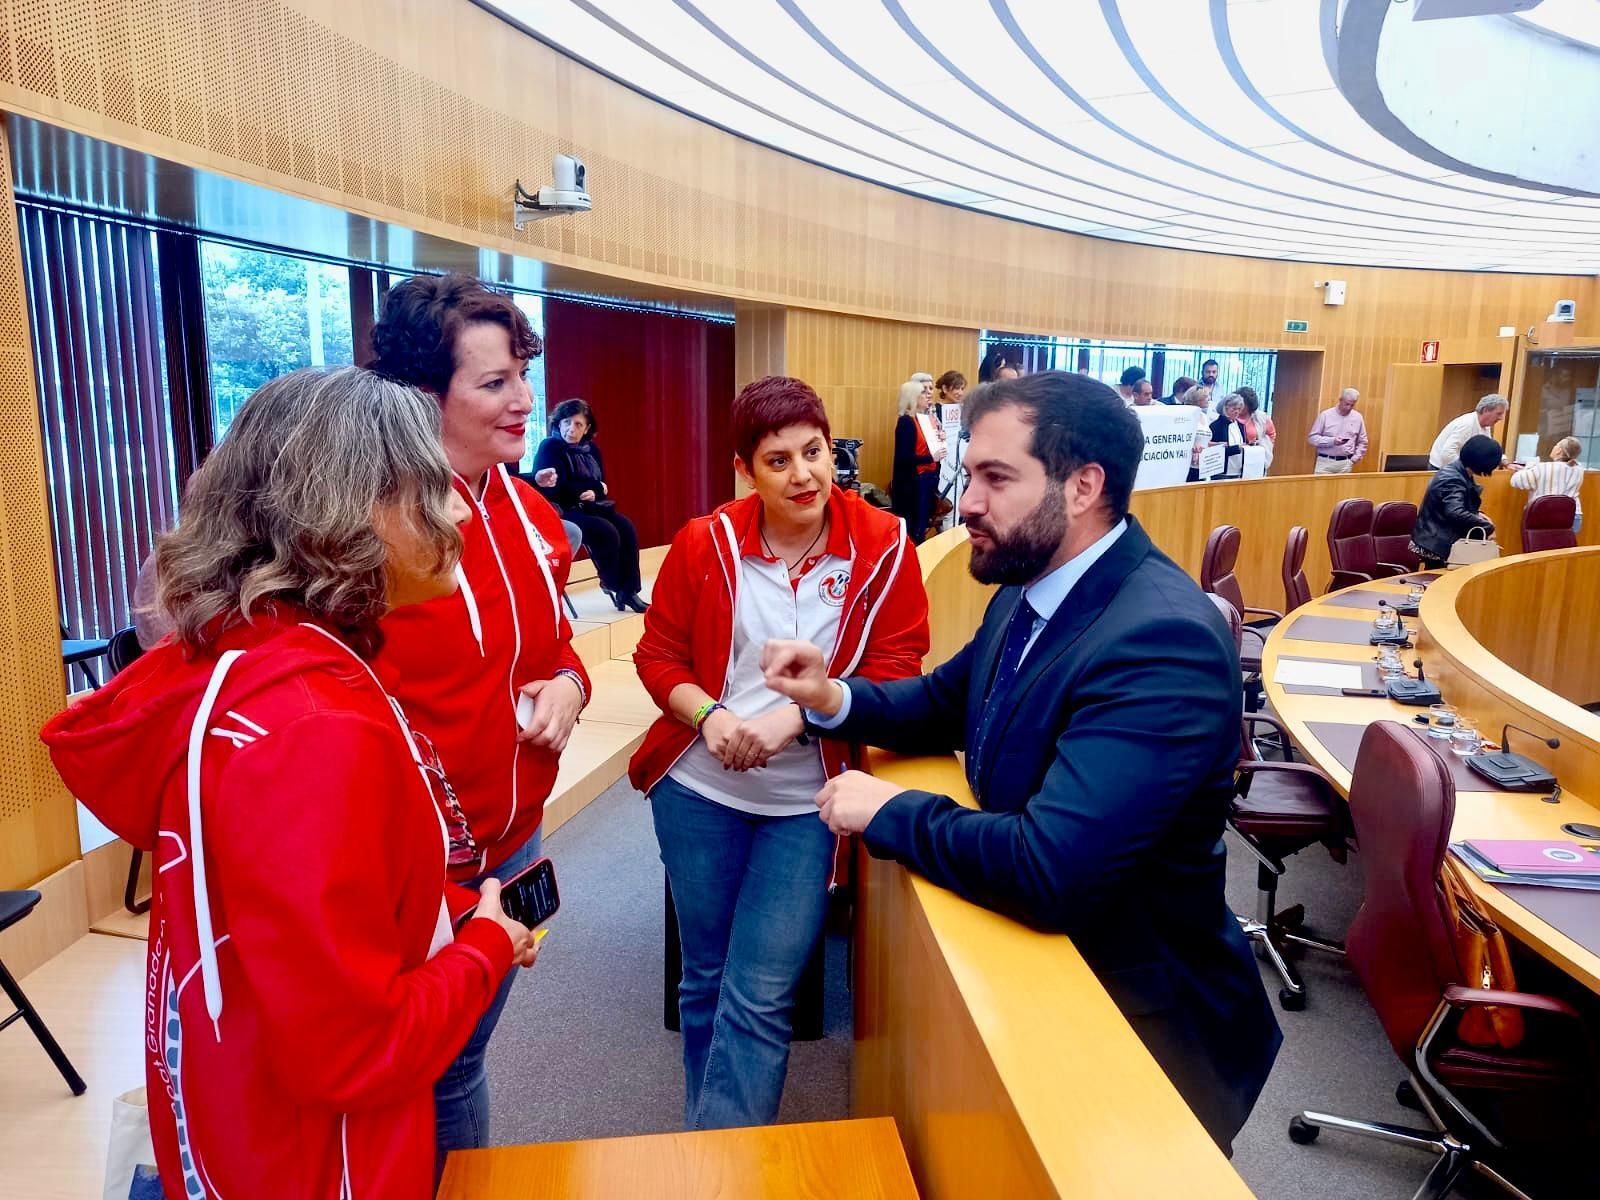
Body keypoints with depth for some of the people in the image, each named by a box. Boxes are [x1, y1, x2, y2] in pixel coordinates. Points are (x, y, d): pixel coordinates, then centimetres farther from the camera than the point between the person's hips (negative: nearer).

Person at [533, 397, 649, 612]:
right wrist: (595, 487, -11)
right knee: (606, 532, -27)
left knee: (626, 527, -18)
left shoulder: (591, 449, 12)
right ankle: (612, 585, -4)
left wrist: (594, 493, -13)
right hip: (560, 510, -7)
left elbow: (602, 486, 13)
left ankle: (629, 590, -18)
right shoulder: (549, 447, -9)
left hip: (587, 507, 7)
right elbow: (555, 489, -18)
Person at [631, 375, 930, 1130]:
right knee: (705, 980, 17)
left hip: (806, 802, -2)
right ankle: (707, 1140, 40)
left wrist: (797, 715, -23)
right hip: (697, 790, 2)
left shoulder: (882, 545, -9)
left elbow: (895, 674, -9)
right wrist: (709, 715, -18)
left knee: (759, 999, -1)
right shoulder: (704, 543, -6)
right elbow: (658, 657, 1)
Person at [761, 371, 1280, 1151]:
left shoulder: (1163, 641, -32)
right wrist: (833, 697, -7)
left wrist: (887, 812, -23)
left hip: (1144, 1019, -7)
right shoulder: (1030, 586, -3)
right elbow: (947, 702, 12)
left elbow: (1049, 870, -38)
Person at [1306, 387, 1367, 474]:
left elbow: (1362, 442, 18)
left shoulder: (1357, 418, 8)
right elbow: (1312, 437, -4)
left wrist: (1354, 459, 5)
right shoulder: (1325, 415, -2)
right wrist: (1332, 441, -16)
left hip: (1345, 463, 2)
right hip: (1325, 462, -2)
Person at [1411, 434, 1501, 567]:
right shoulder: (1452, 480, -24)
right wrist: (1488, 527, -28)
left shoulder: (1461, 474, 7)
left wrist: (1477, 515, 4)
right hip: (1435, 546, -10)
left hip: (1439, 541, 10)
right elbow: (1456, 514, -37)